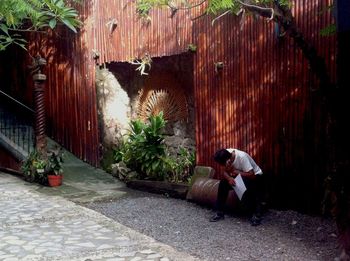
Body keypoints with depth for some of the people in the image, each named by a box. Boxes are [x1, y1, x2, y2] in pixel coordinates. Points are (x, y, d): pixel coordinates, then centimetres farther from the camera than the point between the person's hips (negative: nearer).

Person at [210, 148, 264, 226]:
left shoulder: (242, 157, -35)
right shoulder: (226, 154, -17)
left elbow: (251, 175, -34)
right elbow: (225, 172, -8)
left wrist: (236, 171, -28)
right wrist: (229, 178, -29)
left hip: (255, 175, -6)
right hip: (239, 176, 6)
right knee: (223, 184, -15)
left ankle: (256, 215, -14)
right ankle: (220, 213, -6)